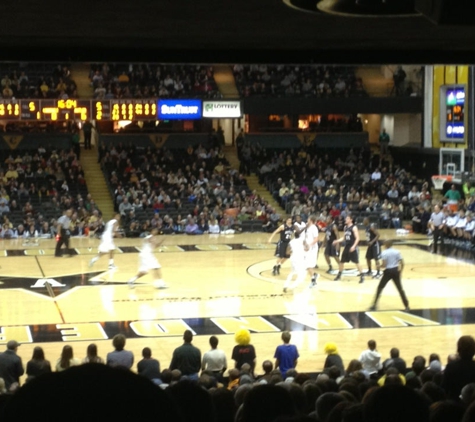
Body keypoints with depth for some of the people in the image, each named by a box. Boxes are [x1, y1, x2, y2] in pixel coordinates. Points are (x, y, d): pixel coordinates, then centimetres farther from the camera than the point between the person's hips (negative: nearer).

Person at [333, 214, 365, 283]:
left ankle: (362, 276, -3)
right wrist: (337, 241, 6)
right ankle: (339, 275, 26)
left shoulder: (354, 227, -12)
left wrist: (354, 246, -25)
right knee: (342, 261, 12)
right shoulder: (345, 227, 11)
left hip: (352, 247, -8)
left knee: (357, 262, -8)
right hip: (347, 247, 8)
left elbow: (357, 238, -16)